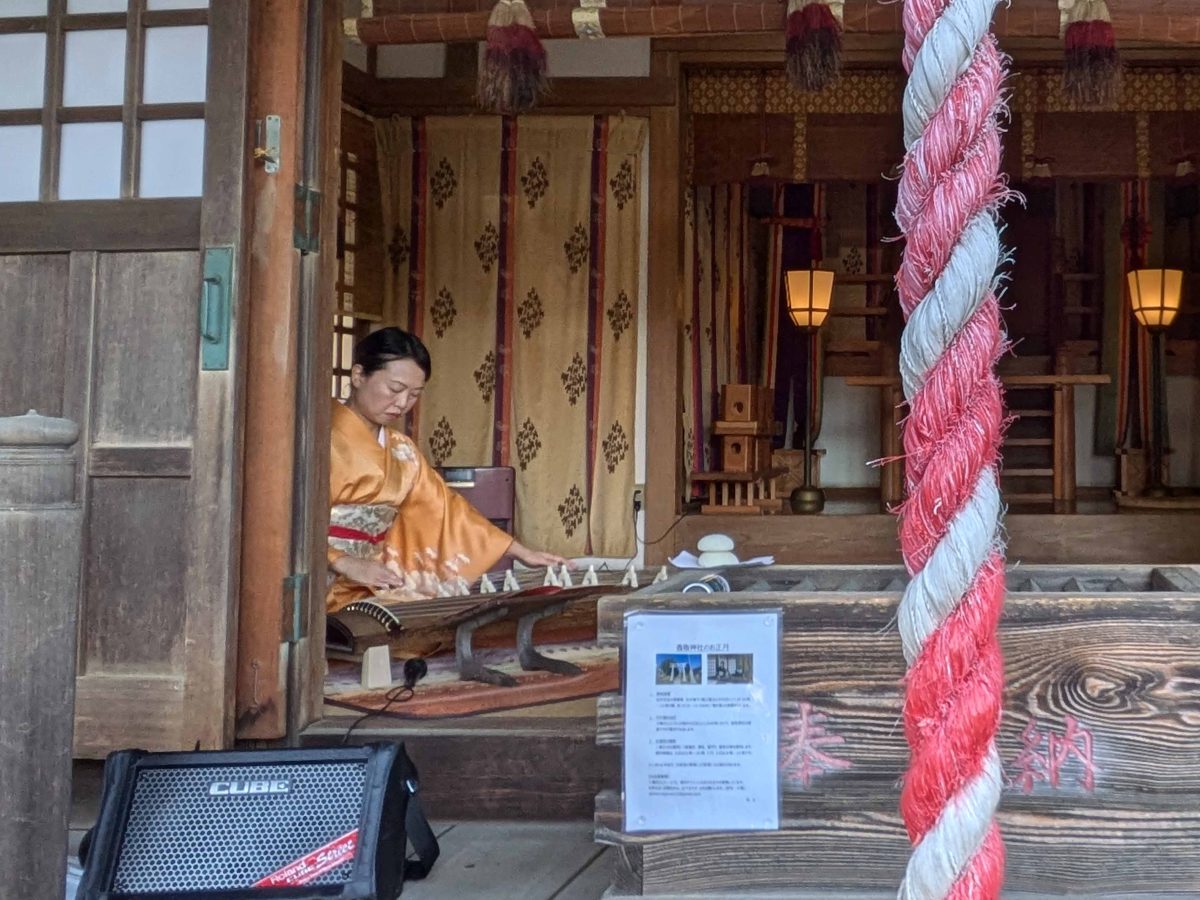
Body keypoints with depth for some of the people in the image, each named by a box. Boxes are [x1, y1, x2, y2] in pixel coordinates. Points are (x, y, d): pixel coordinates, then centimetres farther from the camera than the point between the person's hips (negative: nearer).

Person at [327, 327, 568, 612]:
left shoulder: (400, 449, 14)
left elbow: (444, 506, 17)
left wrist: (521, 552, 12)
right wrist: (345, 564, -28)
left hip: (370, 585, 7)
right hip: (323, 584, -7)